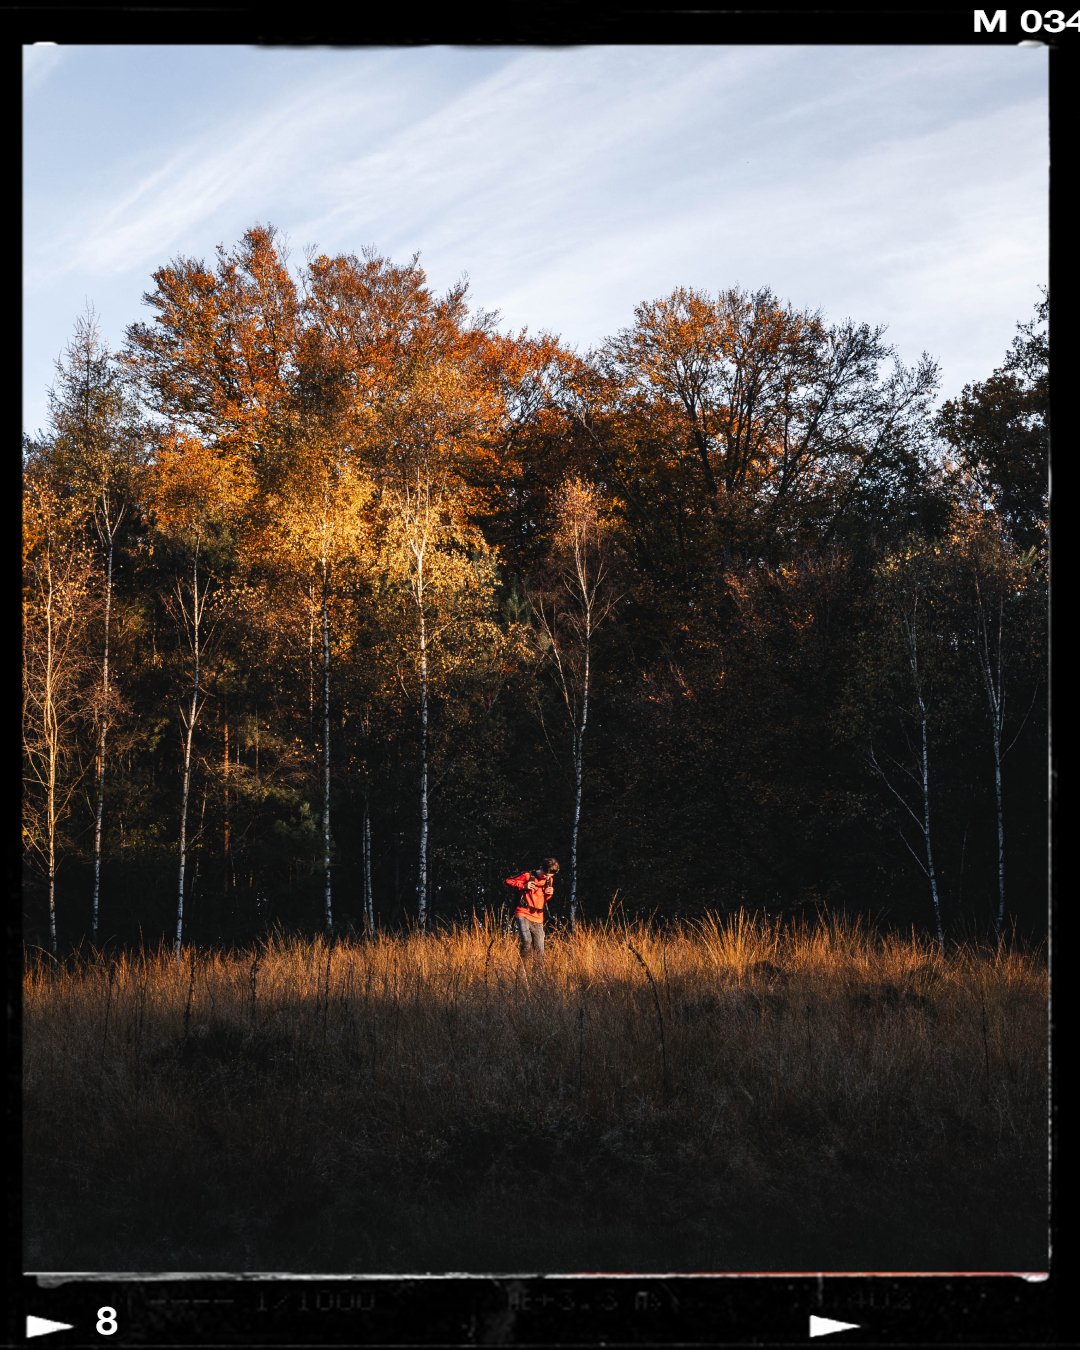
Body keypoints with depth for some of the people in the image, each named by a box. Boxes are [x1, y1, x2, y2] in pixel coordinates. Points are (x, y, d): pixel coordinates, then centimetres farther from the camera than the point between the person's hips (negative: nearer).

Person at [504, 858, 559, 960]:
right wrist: (523, 886, -14)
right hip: (523, 914, -5)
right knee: (526, 940, -28)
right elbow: (508, 881, -2)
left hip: (538, 918, 5)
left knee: (539, 952, 1)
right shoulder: (528, 876, -3)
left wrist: (549, 894, 4)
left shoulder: (550, 880, 13)